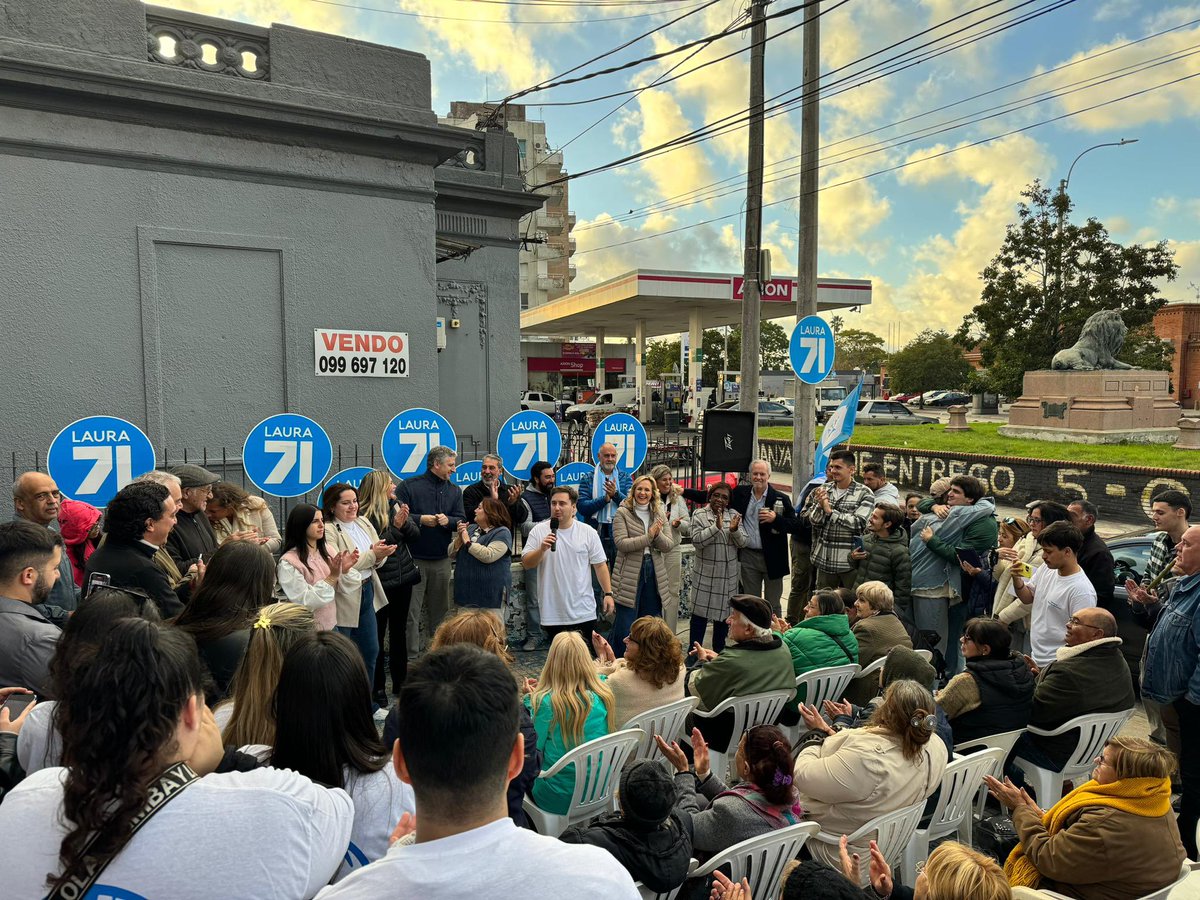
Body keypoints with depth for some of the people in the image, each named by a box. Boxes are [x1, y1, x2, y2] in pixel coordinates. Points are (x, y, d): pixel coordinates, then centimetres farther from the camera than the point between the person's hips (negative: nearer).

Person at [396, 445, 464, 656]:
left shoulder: (455, 491, 13)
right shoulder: (409, 486, -2)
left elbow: (461, 520, 6)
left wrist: (448, 520, -14)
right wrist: (420, 519, -17)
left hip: (441, 560, 5)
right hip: (414, 558, -4)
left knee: (440, 609, 11)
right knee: (412, 611, -3)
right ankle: (411, 654, 3)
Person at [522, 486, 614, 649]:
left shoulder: (588, 532, 1)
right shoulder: (539, 531, -1)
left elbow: (600, 565, 4)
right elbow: (526, 564, -2)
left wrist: (608, 593, -2)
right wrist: (542, 549, -19)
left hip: (584, 612, 0)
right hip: (552, 613, 0)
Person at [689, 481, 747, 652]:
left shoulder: (734, 515, 6)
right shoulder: (699, 514, -3)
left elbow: (742, 543, 2)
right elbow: (697, 541, -14)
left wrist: (734, 530, -18)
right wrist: (716, 527, -23)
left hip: (728, 574, 3)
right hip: (705, 574, -3)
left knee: (724, 613, 12)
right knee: (700, 613, 1)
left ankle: (718, 653, 27)